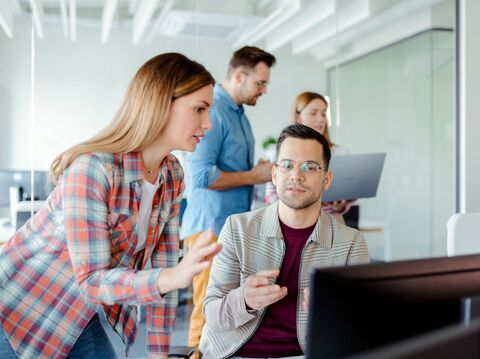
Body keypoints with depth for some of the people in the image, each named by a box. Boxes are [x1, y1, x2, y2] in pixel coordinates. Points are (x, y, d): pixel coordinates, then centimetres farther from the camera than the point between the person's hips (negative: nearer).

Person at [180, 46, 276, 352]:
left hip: (236, 225, 9)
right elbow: (202, 176, -22)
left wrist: (261, 171, 6)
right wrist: (253, 176, -13)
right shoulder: (212, 112, -14)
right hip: (212, 226, -9)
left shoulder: (240, 114, 15)